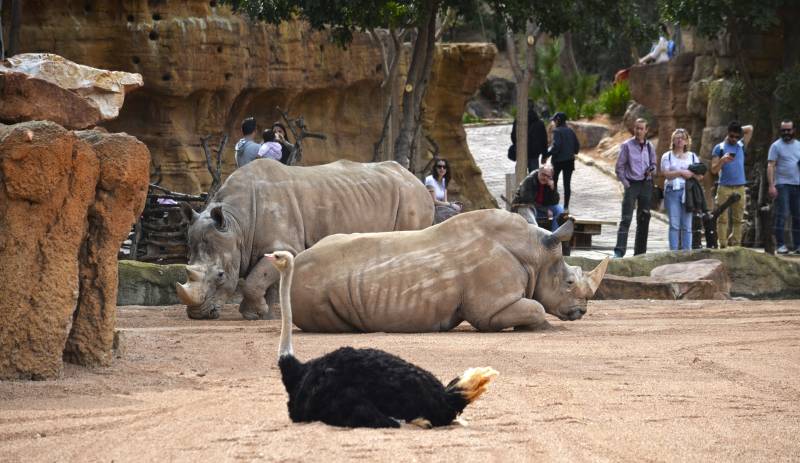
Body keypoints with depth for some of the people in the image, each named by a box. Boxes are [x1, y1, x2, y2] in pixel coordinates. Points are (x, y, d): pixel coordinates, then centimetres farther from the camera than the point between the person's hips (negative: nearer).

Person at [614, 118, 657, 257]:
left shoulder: (649, 147, 8)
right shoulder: (627, 145, -2)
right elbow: (619, 166, -1)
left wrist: (651, 170, -3)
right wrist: (625, 182, -9)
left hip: (646, 184, 4)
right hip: (631, 184, -4)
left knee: (644, 219, 8)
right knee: (626, 219, -13)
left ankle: (640, 251, 16)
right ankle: (619, 251, -19)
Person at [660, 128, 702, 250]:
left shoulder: (692, 156, 15)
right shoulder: (667, 156, 10)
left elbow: (699, 175, 9)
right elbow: (666, 174, -5)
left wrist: (690, 174, -11)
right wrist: (681, 173, -15)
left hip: (688, 192, 2)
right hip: (672, 191, -2)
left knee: (687, 225, -1)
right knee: (674, 224, -7)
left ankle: (687, 251, 1)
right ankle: (673, 252, -7)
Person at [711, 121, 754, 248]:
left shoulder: (741, 146, 13)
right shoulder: (719, 148, 4)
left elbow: (750, 129, 11)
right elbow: (714, 170, -2)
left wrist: (738, 131, 9)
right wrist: (722, 160, -18)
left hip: (740, 188, 3)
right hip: (724, 188, -3)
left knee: (738, 219, 2)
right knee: (722, 218, -6)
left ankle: (736, 245, 5)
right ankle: (723, 246, -7)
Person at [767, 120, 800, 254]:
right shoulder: (776, 146, 0)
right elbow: (770, 166, -6)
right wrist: (771, 185, -15)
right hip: (782, 184, -5)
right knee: (782, 215, -9)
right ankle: (780, 245, -8)